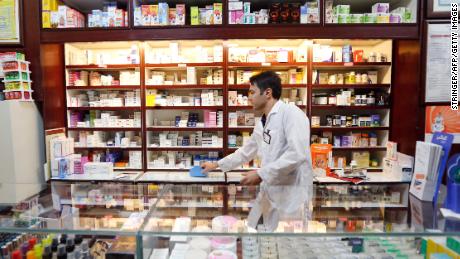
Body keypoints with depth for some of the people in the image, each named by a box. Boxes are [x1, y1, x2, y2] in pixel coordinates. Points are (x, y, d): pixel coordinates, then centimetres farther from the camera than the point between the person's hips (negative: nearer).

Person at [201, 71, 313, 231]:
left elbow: (297, 154, -25)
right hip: (268, 193, 8)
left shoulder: (291, 113, -14)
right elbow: (246, 151, 25)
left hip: (291, 195, -8)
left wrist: (261, 174, -21)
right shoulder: (261, 123, 13)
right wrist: (217, 165, 27)